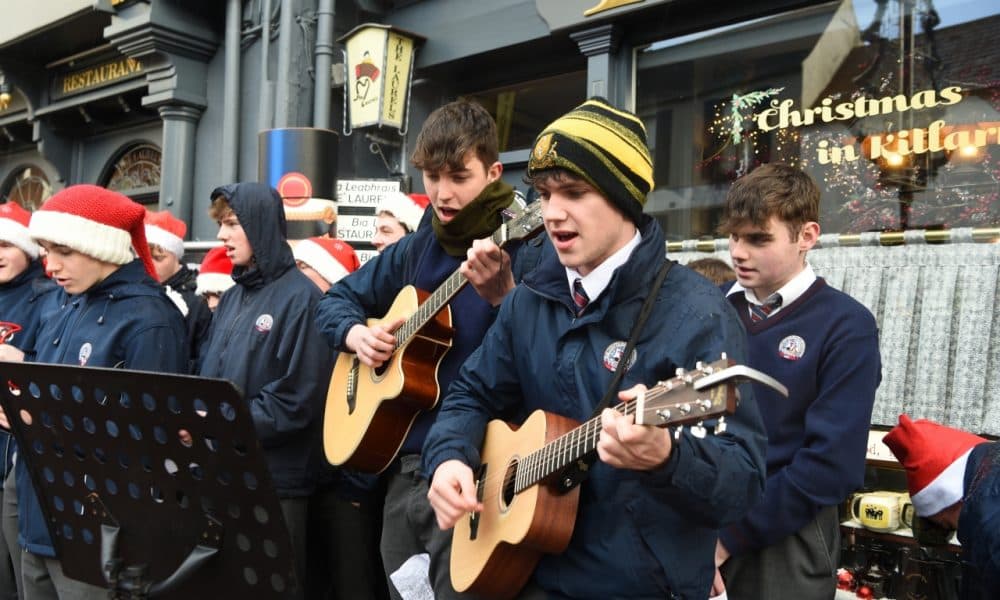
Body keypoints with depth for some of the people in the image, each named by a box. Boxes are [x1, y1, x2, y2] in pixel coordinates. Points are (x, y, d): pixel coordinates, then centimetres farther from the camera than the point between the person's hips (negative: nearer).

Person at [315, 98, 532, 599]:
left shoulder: (520, 246, -10)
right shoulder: (416, 249, 8)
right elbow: (337, 298, 21)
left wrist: (502, 296, -36)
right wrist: (355, 333, 0)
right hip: (405, 465, 7)